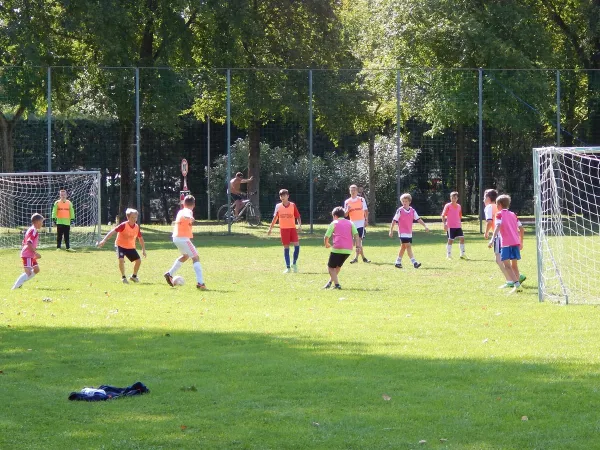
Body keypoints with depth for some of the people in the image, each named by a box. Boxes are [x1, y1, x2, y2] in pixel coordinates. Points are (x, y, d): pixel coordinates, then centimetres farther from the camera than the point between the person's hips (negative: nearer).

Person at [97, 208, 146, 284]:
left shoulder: (137, 227, -6)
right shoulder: (124, 225, -23)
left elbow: (140, 238, 8)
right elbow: (113, 231, -26)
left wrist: (143, 250, 9)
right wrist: (104, 240, -34)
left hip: (131, 247, 5)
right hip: (120, 245, -5)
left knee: (138, 260, 0)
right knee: (121, 259, -27)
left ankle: (134, 276, 23)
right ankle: (123, 277, -9)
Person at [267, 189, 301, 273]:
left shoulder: (293, 205, 1)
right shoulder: (278, 206, 6)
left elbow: (297, 216, 3)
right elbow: (275, 218, 14)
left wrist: (299, 224, -13)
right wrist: (270, 228, 13)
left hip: (292, 228, -1)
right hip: (283, 229, 1)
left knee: (297, 244, -14)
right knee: (286, 247, 2)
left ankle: (294, 263, 6)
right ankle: (288, 267, 6)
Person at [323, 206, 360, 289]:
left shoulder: (334, 223, 7)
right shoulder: (350, 223, 17)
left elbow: (326, 236, 3)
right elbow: (356, 234, 3)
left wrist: (327, 244, 23)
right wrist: (357, 246, -3)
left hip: (337, 249, -5)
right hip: (348, 250, 5)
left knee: (330, 267, 7)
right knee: (338, 266, 26)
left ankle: (337, 284, -9)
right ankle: (330, 282, 33)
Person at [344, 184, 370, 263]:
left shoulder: (361, 200, 1)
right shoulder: (347, 202, 6)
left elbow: (366, 211, 5)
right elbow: (345, 215, 7)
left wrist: (366, 220, -5)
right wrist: (347, 210, -14)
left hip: (361, 223, -3)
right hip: (353, 223, 3)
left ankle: (356, 258, -12)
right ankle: (363, 257, 13)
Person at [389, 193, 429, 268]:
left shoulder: (412, 211, 5)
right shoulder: (400, 211, -9)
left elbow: (418, 219, 6)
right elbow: (394, 221, -6)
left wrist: (425, 226, -3)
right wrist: (391, 230, -7)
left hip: (409, 233, 6)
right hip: (402, 233, -6)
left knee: (403, 247, 14)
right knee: (408, 246, -15)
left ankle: (398, 262, 25)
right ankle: (414, 263, -21)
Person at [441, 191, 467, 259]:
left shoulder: (459, 206, 12)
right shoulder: (447, 206, -4)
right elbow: (443, 215, -6)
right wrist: (444, 224, -15)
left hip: (458, 226, 5)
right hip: (450, 226, -5)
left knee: (462, 238, -3)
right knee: (450, 240, -2)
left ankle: (462, 254, 3)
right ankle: (449, 255, 6)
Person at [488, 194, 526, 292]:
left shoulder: (499, 214, 2)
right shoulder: (513, 215, 19)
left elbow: (498, 226, -15)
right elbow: (521, 228, 17)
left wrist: (492, 239, -24)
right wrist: (521, 242, 26)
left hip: (506, 243, -6)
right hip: (516, 242, 6)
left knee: (507, 265, -9)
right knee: (514, 265, 16)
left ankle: (516, 283, -24)